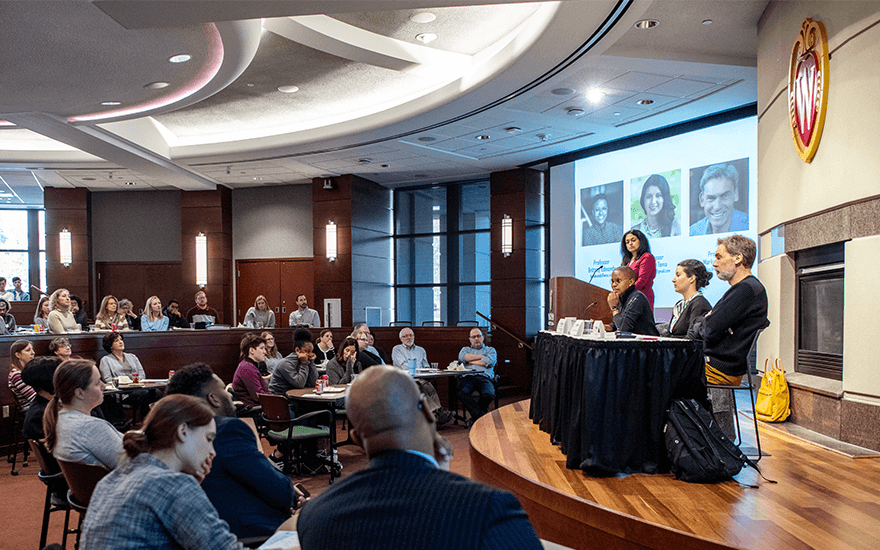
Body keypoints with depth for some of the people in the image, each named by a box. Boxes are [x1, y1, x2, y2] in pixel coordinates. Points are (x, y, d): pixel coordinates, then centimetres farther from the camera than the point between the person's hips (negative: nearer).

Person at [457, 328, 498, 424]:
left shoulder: (490, 350, 25)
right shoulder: (465, 349, 31)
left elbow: (489, 362, 1)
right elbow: (462, 357, 5)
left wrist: (470, 361, 8)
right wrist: (482, 356, 7)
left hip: (484, 377, -1)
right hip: (467, 377, 1)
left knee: (489, 394, -36)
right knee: (462, 393, -36)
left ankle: (475, 416, -15)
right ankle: (482, 416, -32)